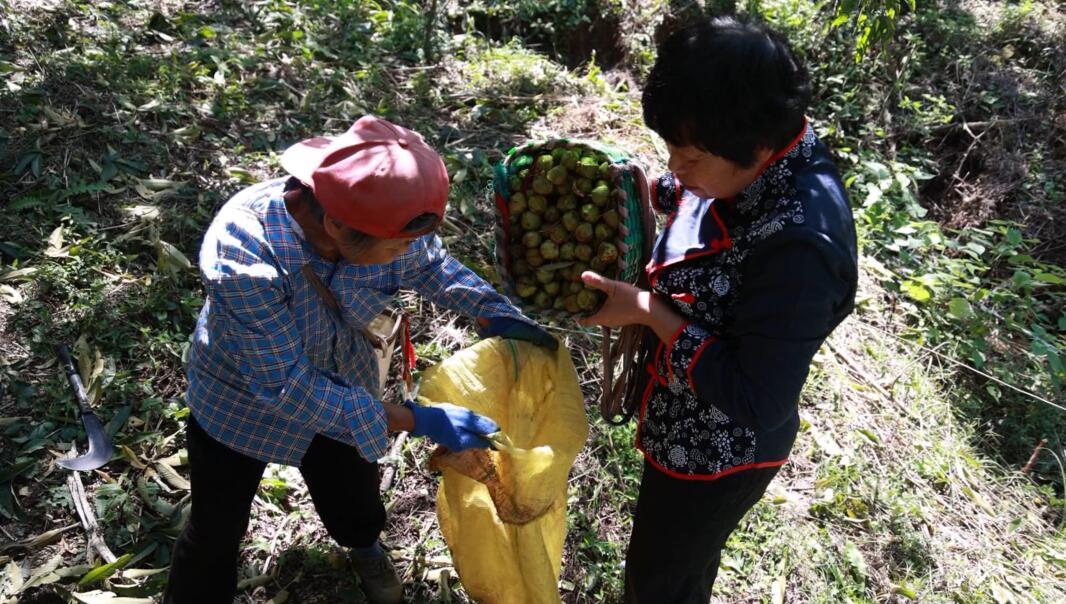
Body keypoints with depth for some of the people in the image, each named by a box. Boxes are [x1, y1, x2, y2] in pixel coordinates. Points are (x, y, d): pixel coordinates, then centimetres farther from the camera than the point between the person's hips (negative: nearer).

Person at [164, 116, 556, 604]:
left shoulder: (380, 216, -30)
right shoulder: (241, 257, -42)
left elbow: (429, 265, -7)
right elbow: (287, 386, -35)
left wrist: (496, 313, -22)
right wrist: (414, 421, -36)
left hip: (340, 382, 4)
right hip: (243, 400, -3)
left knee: (354, 493, 26)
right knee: (217, 530, 15)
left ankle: (365, 547, 61)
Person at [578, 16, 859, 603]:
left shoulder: (799, 244, -37)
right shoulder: (764, 156, -12)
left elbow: (758, 402, -31)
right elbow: (699, 197, 11)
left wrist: (649, 311, -30)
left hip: (715, 456, -7)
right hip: (690, 427, 8)